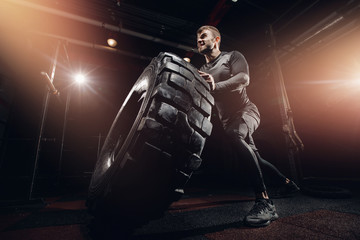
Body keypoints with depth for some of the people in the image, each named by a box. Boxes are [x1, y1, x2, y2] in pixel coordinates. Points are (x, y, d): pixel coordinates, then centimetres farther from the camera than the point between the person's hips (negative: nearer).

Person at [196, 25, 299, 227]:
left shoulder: (232, 57, 2)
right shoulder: (201, 71, 17)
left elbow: (244, 78, -17)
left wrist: (216, 86, -34)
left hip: (245, 111, -6)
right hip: (227, 120, 6)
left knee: (234, 134, -38)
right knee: (254, 158, 12)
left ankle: (264, 201, -37)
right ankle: (285, 181, 37)